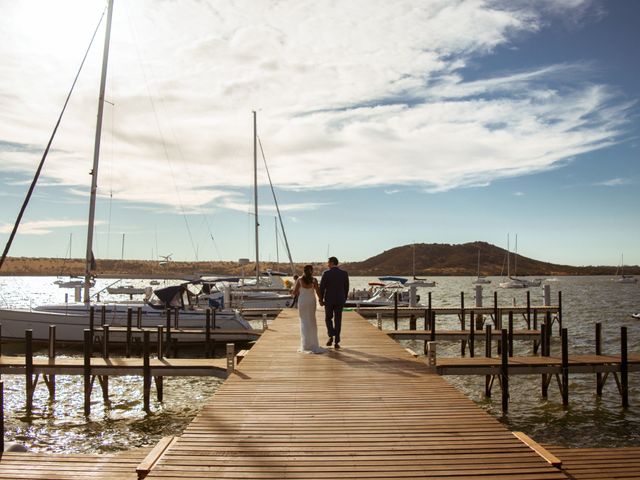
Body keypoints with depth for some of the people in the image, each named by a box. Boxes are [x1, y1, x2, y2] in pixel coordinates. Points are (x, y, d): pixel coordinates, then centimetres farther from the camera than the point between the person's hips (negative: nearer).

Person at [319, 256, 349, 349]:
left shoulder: (326, 273, -9)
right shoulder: (344, 273, -1)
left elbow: (322, 288, -9)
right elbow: (346, 288, 4)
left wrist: (321, 300, 3)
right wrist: (344, 299, 16)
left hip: (329, 300, -2)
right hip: (339, 300, 2)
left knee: (328, 318, 16)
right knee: (337, 321, 7)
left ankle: (331, 336, -4)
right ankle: (336, 342, 5)